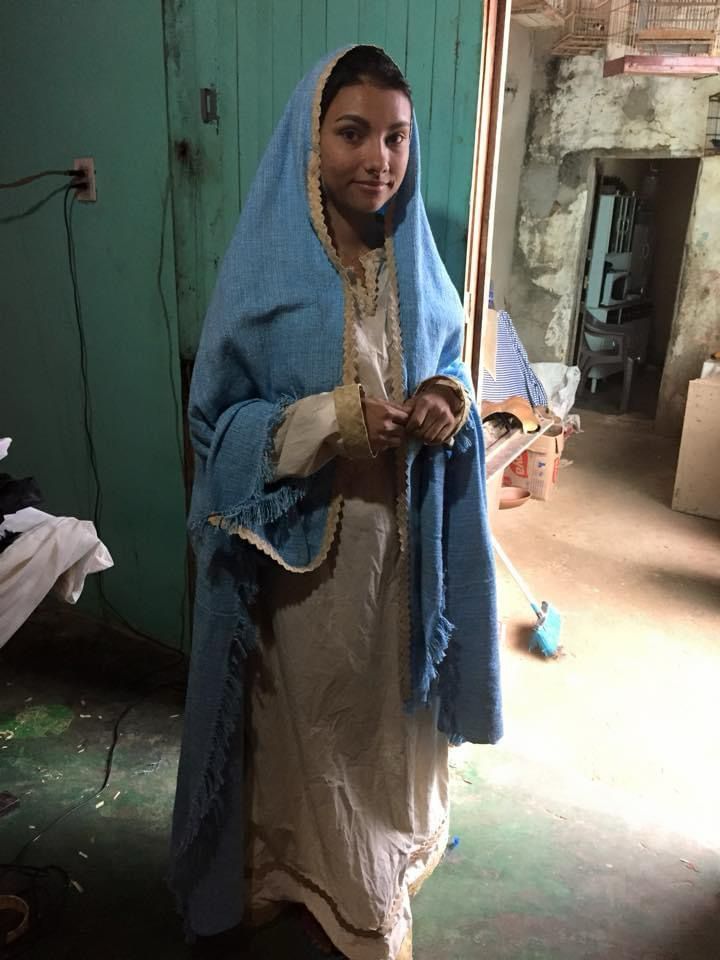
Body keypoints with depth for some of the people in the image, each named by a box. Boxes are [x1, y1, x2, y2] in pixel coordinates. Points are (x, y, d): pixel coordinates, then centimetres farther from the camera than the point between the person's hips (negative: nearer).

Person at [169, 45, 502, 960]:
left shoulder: (415, 262, 0)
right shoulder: (263, 269, -13)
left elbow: (449, 364, 11)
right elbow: (216, 418, -10)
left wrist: (451, 399, -13)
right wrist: (327, 422, -25)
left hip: (399, 539, 5)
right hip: (303, 548, -4)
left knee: (390, 704, 22)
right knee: (308, 711, 15)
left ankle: (383, 846, 51)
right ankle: (306, 864, 44)